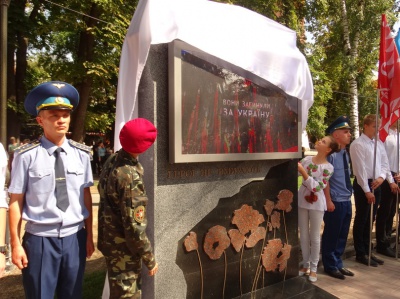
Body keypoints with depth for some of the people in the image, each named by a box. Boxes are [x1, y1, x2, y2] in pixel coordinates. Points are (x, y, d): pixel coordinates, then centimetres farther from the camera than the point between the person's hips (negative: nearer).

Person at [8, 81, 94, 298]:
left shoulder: (81, 153, -2)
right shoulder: (27, 155, -12)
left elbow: (86, 196, 3)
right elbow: (16, 201, -7)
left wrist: (89, 236, 7)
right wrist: (15, 244, -2)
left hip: (75, 238, 3)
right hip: (40, 239, -3)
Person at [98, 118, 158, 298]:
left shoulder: (112, 160, -2)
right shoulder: (130, 177, -28)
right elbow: (135, 226, -25)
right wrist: (150, 260, -14)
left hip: (110, 239, 8)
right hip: (122, 247, -8)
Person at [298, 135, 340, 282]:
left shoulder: (328, 168, -12)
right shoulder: (307, 159, 1)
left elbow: (316, 187, -19)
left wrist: (303, 172, -25)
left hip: (316, 203, -4)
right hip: (302, 200, 4)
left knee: (314, 237, 8)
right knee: (303, 235, 13)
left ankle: (313, 268, 22)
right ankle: (306, 264, 28)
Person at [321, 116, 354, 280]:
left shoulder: (346, 154, 10)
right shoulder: (330, 154, -17)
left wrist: (348, 197, 14)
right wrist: (328, 201, -17)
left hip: (347, 201, 8)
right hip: (335, 202, -8)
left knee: (342, 235, 17)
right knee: (331, 235, 6)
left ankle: (338, 264, 32)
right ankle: (330, 266, 22)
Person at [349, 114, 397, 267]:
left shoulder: (379, 143, 11)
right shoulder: (358, 144, -12)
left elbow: (384, 163, 11)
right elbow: (360, 169, -16)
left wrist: (382, 177, -8)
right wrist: (367, 190, -17)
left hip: (376, 184, 7)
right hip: (363, 185, -7)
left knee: (370, 220, 15)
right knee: (361, 220, 3)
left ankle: (367, 251, 26)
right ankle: (360, 254, 14)